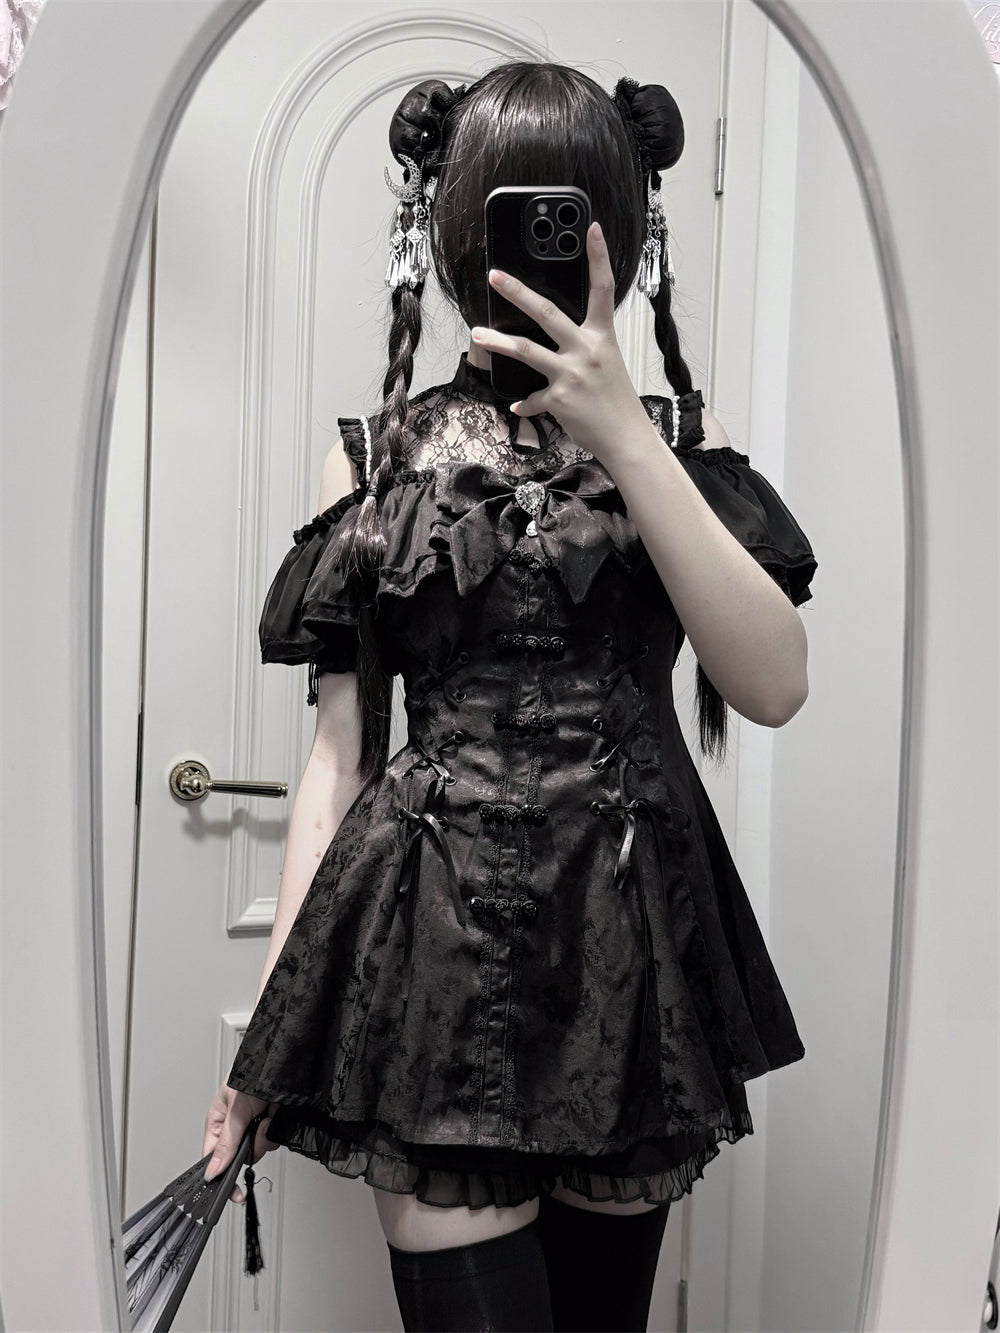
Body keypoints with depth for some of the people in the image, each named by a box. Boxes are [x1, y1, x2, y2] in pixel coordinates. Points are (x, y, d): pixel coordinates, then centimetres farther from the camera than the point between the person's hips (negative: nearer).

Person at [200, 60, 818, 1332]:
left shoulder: (679, 440, 7)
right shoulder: (378, 458, 5)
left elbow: (775, 685, -9)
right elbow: (338, 751, 3)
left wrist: (621, 433, -14)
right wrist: (271, 1024, 0)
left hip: (633, 939, 2)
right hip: (433, 944, -1)